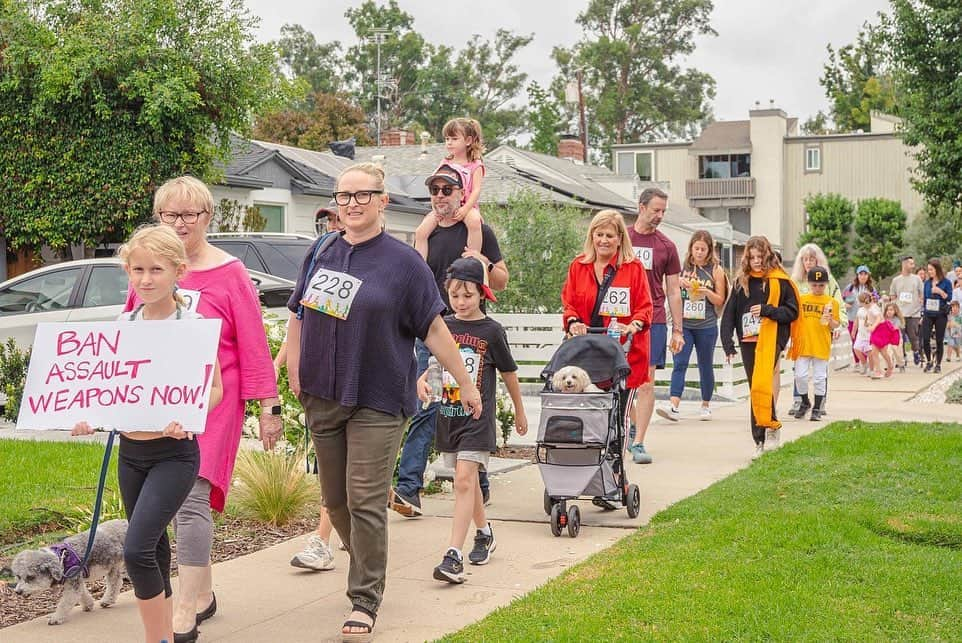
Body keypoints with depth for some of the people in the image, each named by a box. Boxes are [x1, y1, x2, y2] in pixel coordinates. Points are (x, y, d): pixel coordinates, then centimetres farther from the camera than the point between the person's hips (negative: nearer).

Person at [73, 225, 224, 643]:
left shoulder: (193, 326, -10)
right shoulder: (123, 324, 5)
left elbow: (214, 389, -6)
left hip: (174, 452, -6)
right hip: (130, 452, 6)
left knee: (137, 549, -16)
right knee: (153, 550, 15)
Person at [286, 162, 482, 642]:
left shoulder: (403, 262, -5)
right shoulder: (320, 254, 7)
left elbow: (434, 330, -4)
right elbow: (298, 316, 15)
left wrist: (466, 384, -1)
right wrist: (294, 373, 7)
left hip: (377, 402, -5)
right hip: (322, 399, 5)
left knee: (366, 503, -7)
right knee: (335, 499, 12)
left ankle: (364, 603, 2)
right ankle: (366, 568, 35)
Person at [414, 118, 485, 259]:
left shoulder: (475, 165, 2)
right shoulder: (445, 163, 14)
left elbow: (476, 190, -8)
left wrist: (465, 209, -24)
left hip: (465, 206, -4)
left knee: (474, 222, -39)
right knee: (420, 232, -15)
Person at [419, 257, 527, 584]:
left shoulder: (491, 331, -5)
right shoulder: (443, 327, 5)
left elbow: (509, 373, 6)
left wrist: (520, 412, 15)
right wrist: (422, 380, -8)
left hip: (477, 416, -5)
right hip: (448, 414, 5)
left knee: (464, 480, -15)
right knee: (466, 480, 17)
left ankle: (453, 556, -20)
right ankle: (484, 533, 39)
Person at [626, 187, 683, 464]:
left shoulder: (666, 247, 7)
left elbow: (673, 292, 10)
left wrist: (678, 330, 6)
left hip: (653, 321, -1)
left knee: (646, 383, -6)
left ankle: (638, 442, -4)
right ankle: (631, 427, 24)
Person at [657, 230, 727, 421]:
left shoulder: (716, 270, 4)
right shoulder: (682, 267, 5)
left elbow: (720, 301, 5)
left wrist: (707, 292, -14)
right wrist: (679, 283, -10)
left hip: (706, 326, 0)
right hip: (683, 324, 0)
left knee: (706, 365, 10)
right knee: (679, 363, -12)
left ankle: (706, 405, 24)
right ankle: (673, 406, -21)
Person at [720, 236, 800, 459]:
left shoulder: (780, 281, 0)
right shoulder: (742, 282, 11)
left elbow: (792, 311, 0)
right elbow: (729, 313, 10)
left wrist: (767, 310, -13)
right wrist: (728, 344, 3)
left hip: (770, 339, -5)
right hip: (748, 341, 5)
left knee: (761, 384, -22)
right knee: (755, 389, 7)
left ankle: (771, 425, -3)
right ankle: (760, 440, 12)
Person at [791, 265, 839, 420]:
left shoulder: (831, 302, 2)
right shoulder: (801, 299, 3)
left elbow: (835, 325, 5)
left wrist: (830, 320, -15)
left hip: (822, 346, -1)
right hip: (803, 344, 1)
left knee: (819, 378, 3)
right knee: (800, 376, -1)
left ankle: (817, 408, 14)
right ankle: (805, 403, 22)